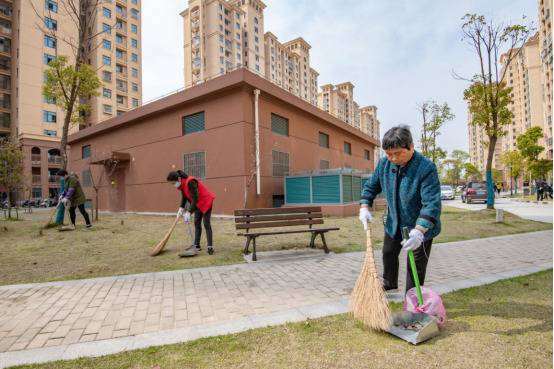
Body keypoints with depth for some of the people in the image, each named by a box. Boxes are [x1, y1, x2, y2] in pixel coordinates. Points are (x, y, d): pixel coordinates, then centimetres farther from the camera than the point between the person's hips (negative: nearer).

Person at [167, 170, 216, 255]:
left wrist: (189, 212, -30)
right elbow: (184, 196, 10)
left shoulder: (190, 182, -31)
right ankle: (197, 245, 17)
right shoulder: (182, 184, -3)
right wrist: (181, 208, -4)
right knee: (197, 223, 9)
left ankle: (210, 247, -6)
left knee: (206, 224, -10)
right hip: (198, 204, 9)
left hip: (206, 201, -9)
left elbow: (195, 199, -31)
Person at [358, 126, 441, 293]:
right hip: (394, 223, 6)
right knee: (388, 254, 23)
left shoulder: (426, 168, -28)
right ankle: (389, 283, 50)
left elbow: (432, 203, -34)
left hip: (421, 227, -6)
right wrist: (364, 208, -10)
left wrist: (419, 232, -44)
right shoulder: (384, 164, -11)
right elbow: (370, 186, 3)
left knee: (416, 266, 4)